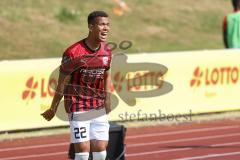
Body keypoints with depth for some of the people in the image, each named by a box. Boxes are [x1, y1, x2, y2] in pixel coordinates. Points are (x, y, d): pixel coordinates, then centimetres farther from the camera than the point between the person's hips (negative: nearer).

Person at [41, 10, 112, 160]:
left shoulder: (107, 52, 2)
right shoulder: (73, 53, -16)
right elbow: (62, 82, -8)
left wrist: (107, 100, 18)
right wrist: (53, 108, -1)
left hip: (99, 107, 5)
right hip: (78, 107, -5)